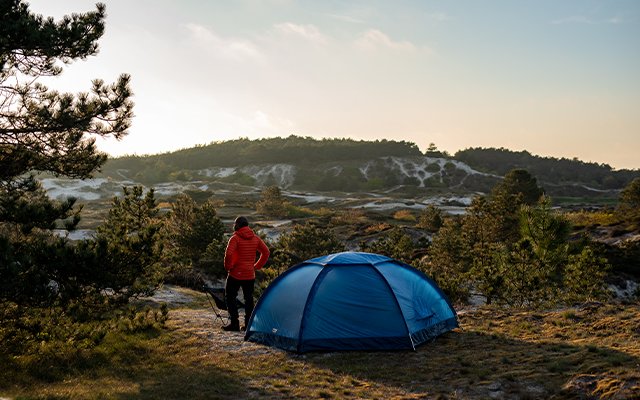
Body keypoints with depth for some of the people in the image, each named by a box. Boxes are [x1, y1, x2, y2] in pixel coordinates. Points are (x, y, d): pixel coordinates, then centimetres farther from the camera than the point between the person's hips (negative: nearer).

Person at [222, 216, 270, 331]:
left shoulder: (235, 238, -11)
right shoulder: (255, 238, 7)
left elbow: (228, 254, -24)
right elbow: (266, 252, 10)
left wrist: (228, 267, -9)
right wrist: (256, 266, 12)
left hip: (235, 274, -5)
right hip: (250, 275, 5)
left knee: (230, 297, 6)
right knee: (249, 298, 13)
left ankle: (234, 323, 2)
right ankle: (249, 324, 13)